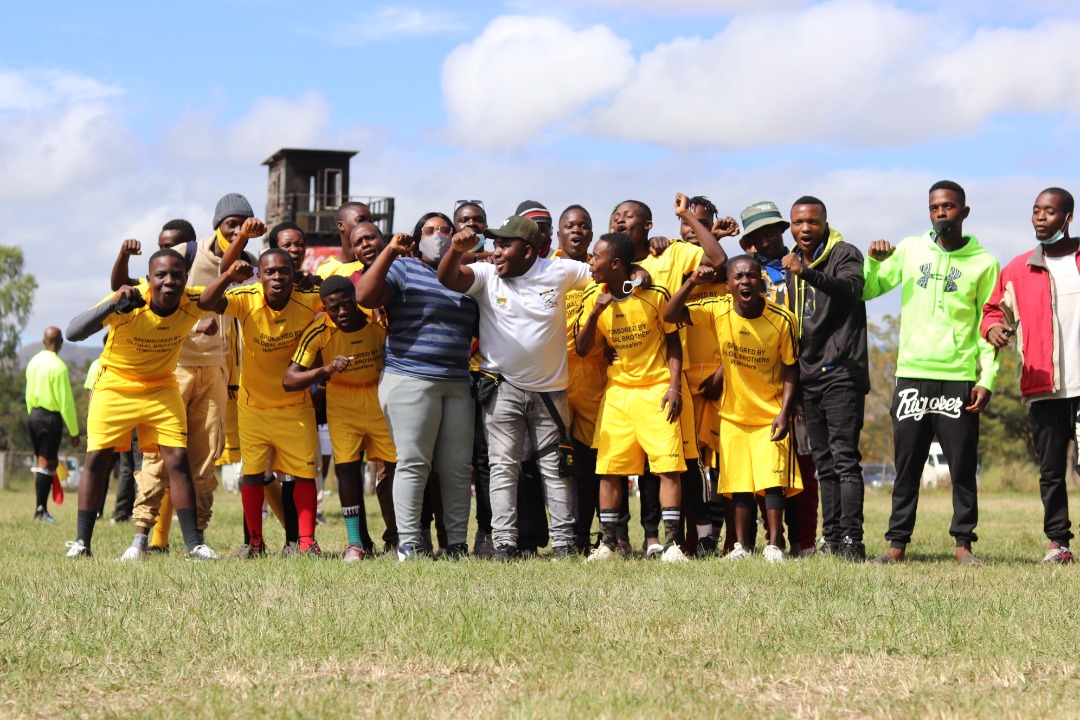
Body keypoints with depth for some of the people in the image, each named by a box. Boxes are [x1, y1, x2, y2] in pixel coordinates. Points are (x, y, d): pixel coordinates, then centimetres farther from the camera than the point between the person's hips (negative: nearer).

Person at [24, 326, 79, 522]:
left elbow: (29, 395, 15)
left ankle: (41, 508, 11)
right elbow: (66, 402, -15)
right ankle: (40, 511, -2)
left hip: (35, 415, 7)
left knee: (47, 462, 14)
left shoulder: (33, 362, 8)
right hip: (51, 418, -7)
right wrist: (74, 432, -10)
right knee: (46, 463, -3)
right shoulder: (58, 367, -16)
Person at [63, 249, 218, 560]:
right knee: (97, 460, -5)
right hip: (114, 386, -2)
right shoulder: (128, 303, -26)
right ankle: (81, 542, 4)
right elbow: (73, 333, -34)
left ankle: (194, 544, -3)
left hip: (162, 389, 2)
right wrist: (113, 305, -50)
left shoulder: (194, 303, -18)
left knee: (178, 461, -7)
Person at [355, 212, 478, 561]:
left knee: (458, 467, 4)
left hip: (457, 385, 5)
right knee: (413, 463, -7)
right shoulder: (403, 269, 4)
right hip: (411, 380, -5)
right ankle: (407, 544, -5)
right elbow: (364, 296, -10)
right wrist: (390, 252, -14)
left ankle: (457, 543, 9)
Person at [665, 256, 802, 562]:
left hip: (771, 415, -2)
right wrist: (692, 282, -28)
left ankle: (774, 545, 0)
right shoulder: (717, 310, -11)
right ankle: (741, 545, 16)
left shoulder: (781, 319, -15)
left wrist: (784, 413, -14)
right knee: (739, 484, 7)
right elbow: (670, 315, -14)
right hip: (734, 414, 2)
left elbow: (790, 369, -7)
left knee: (773, 480, -8)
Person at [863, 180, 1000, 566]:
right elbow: (865, 291, 13)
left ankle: (964, 543, 7)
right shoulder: (910, 250, 9)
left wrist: (987, 379, -5)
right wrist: (873, 261, -6)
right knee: (907, 465, 4)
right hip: (912, 375, 2)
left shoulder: (984, 263, 4)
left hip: (960, 379, -2)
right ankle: (897, 542, 8)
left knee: (963, 467, 0)